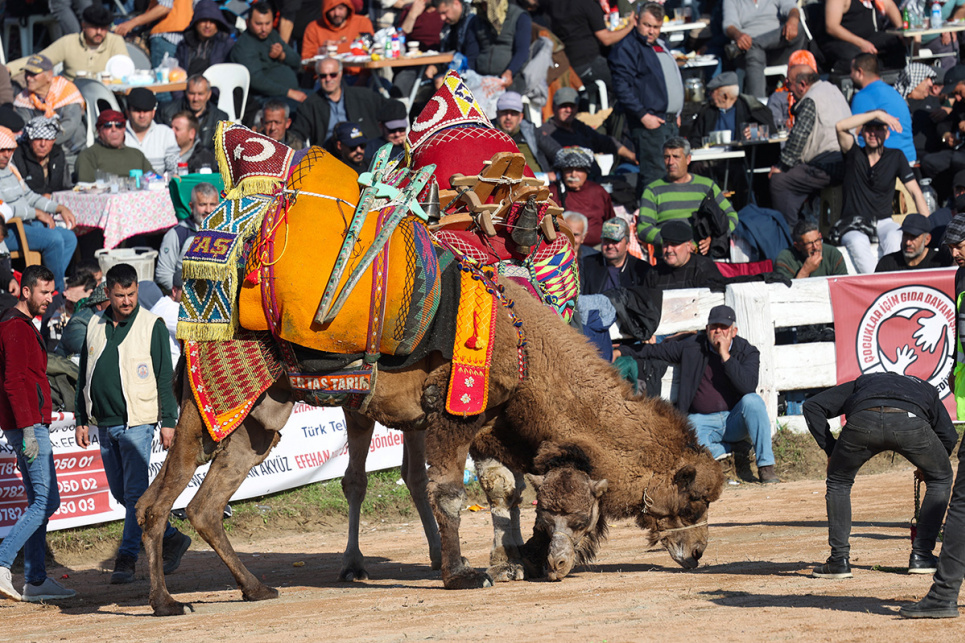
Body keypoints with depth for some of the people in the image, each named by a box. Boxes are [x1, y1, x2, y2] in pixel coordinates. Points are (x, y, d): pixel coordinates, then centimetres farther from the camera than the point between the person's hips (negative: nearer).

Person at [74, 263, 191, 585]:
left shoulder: (152, 326, -3)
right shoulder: (95, 326, 10)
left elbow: (165, 377, -3)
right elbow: (84, 376, 16)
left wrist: (168, 422, -7)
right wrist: (82, 420, 12)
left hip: (136, 422, -6)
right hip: (104, 423, 6)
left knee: (135, 491, -8)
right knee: (120, 491, 10)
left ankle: (126, 559, -5)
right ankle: (171, 538, 24)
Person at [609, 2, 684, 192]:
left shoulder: (661, 46, 20)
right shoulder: (627, 47, -9)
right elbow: (621, 86, -17)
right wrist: (643, 115, -21)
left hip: (670, 123, 9)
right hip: (649, 122, -9)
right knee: (654, 175, -13)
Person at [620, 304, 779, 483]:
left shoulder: (747, 352, -2)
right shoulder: (693, 346, 2)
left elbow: (748, 386, -20)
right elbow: (655, 350, 14)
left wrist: (725, 355, -22)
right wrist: (621, 351, 8)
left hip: (734, 419, 0)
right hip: (702, 420, 0)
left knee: (752, 401, -33)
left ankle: (765, 466, -23)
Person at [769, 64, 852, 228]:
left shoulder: (811, 101, -12)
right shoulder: (832, 90, 19)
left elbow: (799, 136, -18)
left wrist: (782, 165, -10)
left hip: (829, 165, -11)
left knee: (779, 181, -11)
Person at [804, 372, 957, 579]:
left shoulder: (860, 383, 43)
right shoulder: (926, 390, 43)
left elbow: (812, 406, 31)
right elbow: (949, 436, 30)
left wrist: (830, 450, 30)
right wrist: (925, 467, 47)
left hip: (863, 421, 1)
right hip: (911, 422, -1)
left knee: (838, 481, 28)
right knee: (940, 479, 27)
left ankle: (839, 560, 22)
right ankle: (921, 557, 23)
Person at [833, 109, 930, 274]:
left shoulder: (896, 157, 8)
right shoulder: (854, 154, 4)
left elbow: (915, 192, 5)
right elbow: (841, 127, -15)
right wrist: (877, 114, -18)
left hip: (883, 222, 2)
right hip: (853, 226, -1)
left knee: (894, 238, -34)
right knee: (858, 243, -36)